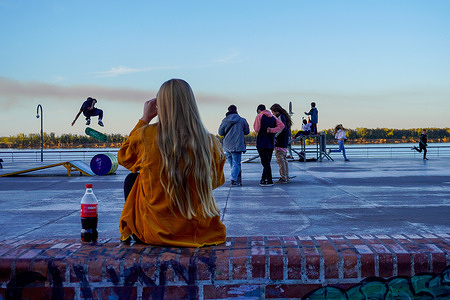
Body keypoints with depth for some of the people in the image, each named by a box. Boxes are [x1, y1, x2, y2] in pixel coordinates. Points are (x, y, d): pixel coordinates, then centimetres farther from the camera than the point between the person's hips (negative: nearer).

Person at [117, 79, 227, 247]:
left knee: (131, 179, 26)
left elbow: (123, 157, 9)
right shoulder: (210, 143, -11)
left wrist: (145, 119, 8)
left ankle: (133, 234, 32)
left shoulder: (145, 135, -15)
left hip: (155, 233, -2)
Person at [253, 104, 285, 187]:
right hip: (271, 143, 6)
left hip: (262, 143, -6)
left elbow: (256, 129, -7)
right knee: (267, 162, 13)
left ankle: (269, 181, -7)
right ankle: (263, 179, 21)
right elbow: (282, 125, -1)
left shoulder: (259, 116, -4)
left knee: (265, 162, -5)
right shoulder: (273, 117, 12)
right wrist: (272, 130, -5)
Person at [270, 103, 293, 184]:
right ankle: (286, 177, 18)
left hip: (279, 142, -10)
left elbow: (281, 128, -25)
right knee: (284, 160, 14)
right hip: (285, 142, 10)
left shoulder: (279, 117, -12)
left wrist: (274, 136, -20)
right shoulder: (285, 116, 18)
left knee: (280, 160, -7)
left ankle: (283, 178, -7)